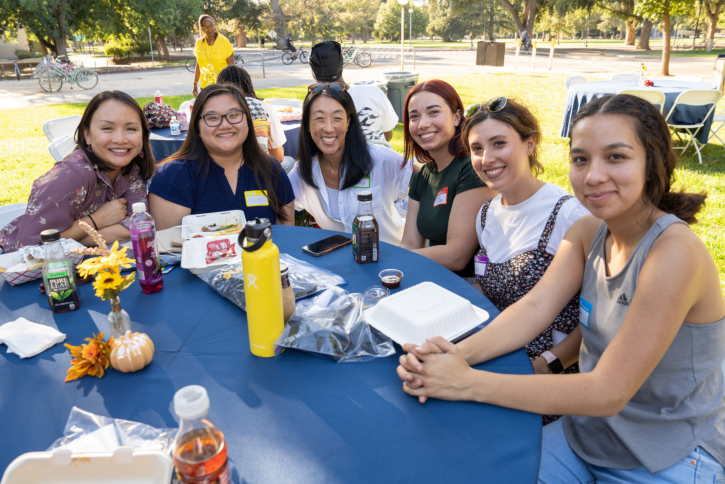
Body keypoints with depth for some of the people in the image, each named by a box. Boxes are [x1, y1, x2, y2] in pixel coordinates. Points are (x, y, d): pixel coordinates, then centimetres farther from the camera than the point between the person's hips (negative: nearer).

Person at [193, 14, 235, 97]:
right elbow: (198, 65, 17)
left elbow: (231, 65, -3)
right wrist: (195, 84, 16)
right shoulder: (199, 43, 8)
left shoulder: (224, 41, -3)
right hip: (205, 86, 3)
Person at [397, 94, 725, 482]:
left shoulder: (675, 252, -27)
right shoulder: (588, 231, -4)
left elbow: (608, 392, -28)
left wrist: (468, 383, -30)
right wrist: (459, 353, -30)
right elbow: (534, 307, -12)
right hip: (585, 433, 5)